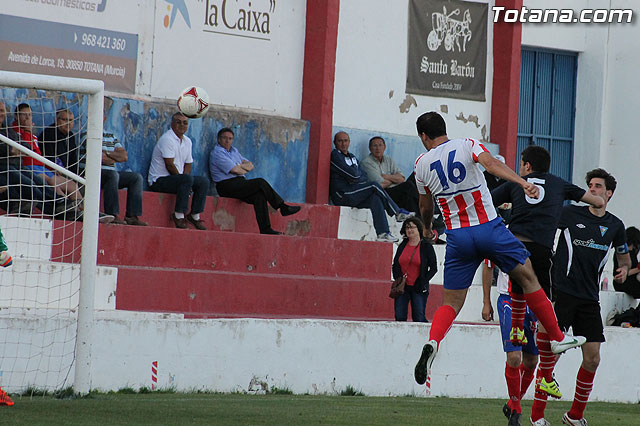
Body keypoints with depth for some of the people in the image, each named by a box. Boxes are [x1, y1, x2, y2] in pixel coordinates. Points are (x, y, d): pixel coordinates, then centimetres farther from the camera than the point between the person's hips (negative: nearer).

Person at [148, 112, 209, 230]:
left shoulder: (187, 141, 15)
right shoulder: (167, 139, -13)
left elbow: (188, 164, 14)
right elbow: (169, 165, -18)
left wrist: (185, 182, -4)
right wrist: (182, 179, -13)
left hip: (175, 178, 9)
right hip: (159, 180, -9)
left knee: (204, 181, -2)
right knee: (187, 179, -33)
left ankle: (195, 215, -1)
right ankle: (179, 216, -31)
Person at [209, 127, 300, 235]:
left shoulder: (234, 150, 23)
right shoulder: (217, 153, -5)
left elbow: (250, 165, 16)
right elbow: (235, 170, -15)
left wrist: (240, 166, -6)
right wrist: (244, 169, 6)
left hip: (240, 184, 8)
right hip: (227, 186, -8)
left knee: (259, 195, -21)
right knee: (261, 183, -21)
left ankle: (265, 229, -30)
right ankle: (283, 208, -15)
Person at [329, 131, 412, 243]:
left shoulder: (352, 157, 25)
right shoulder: (335, 155, -2)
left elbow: (364, 177, 14)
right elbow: (352, 175, -13)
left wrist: (356, 177, -7)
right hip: (343, 195, -8)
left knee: (375, 199, -20)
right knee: (374, 186, -19)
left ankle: (383, 233, -31)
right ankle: (398, 213, -10)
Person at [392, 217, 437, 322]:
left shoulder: (426, 246, -1)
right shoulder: (402, 246, 11)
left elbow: (433, 268, -1)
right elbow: (395, 266, 17)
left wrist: (423, 282, -12)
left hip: (418, 289, -4)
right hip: (402, 286, 4)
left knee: (419, 318, -9)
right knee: (399, 317, -3)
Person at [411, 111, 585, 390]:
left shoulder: (421, 164, 6)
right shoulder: (467, 146, 0)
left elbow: (425, 207, 18)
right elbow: (491, 164, -21)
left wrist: (427, 228, 39)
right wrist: (523, 183, -32)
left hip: (457, 236, 1)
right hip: (489, 227, -1)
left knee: (451, 303, 5)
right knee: (528, 278, 14)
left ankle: (432, 342, -23)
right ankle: (557, 338, 20)